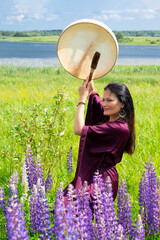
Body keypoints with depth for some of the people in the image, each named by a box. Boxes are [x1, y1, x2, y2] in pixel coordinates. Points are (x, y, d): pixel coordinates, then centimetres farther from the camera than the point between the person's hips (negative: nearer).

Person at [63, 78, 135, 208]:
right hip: (92, 176, 9)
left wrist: (82, 99, -12)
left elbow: (79, 130, -20)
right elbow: (94, 98, 26)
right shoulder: (109, 118, 6)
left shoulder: (120, 128, -21)